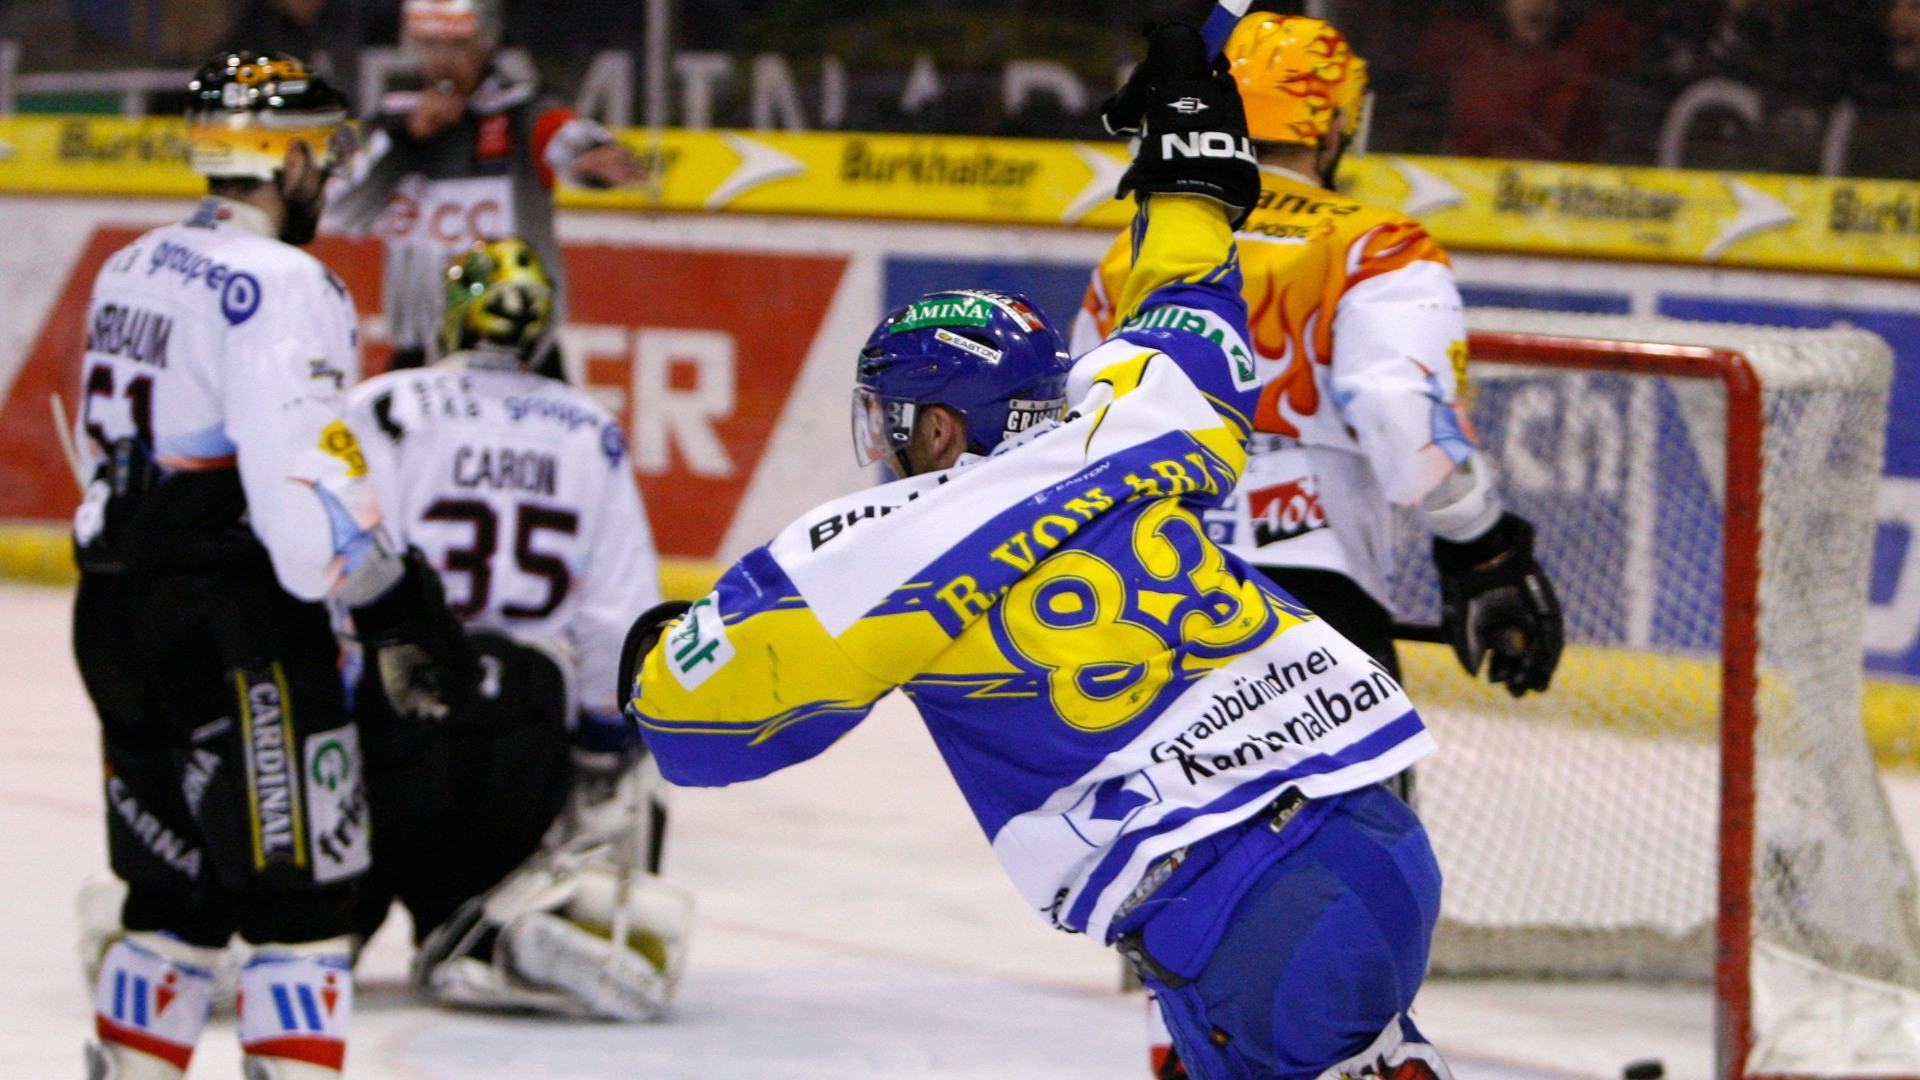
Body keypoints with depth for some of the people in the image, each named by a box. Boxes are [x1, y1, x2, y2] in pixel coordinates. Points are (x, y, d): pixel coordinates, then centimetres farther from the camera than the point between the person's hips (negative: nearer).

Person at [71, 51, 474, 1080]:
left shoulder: (133, 269, 13)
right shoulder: (281, 288, -15)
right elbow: (307, 486, -23)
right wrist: (401, 615, -14)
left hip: (119, 607, 9)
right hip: (234, 627, -9)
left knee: (177, 887, 18)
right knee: (299, 889, -4)